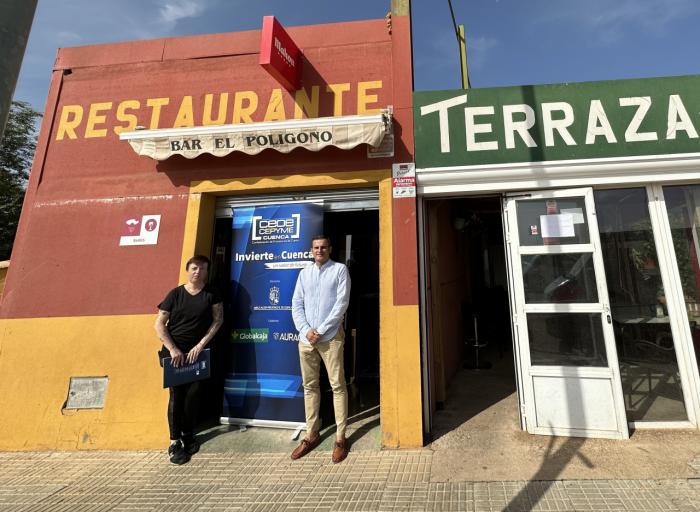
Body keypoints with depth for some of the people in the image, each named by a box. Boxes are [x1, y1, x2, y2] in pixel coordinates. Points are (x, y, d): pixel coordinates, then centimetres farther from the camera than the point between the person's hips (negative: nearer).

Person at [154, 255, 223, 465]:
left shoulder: (212, 295, 1)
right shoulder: (175, 294, 0)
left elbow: (218, 320, -3)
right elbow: (159, 324, -1)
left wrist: (200, 345, -10)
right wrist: (172, 349, -10)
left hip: (197, 353, 1)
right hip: (174, 353, -1)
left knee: (192, 395, 6)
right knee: (176, 395, 0)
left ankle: (187, 436, 25)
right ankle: (174, 443, 11)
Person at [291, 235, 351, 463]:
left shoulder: (340, 269, 0)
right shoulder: (304, 273, 12)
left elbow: (342, 303, -8)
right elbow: (297, 304, 8)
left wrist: (321, 330, -12)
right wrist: (306, 330, -7)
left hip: (330, 336, -4)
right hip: (306, 337, 4)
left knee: (337, 385, 1)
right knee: (309, 386, 11)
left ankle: (340, 437, 12)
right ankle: (312, 434, 24)